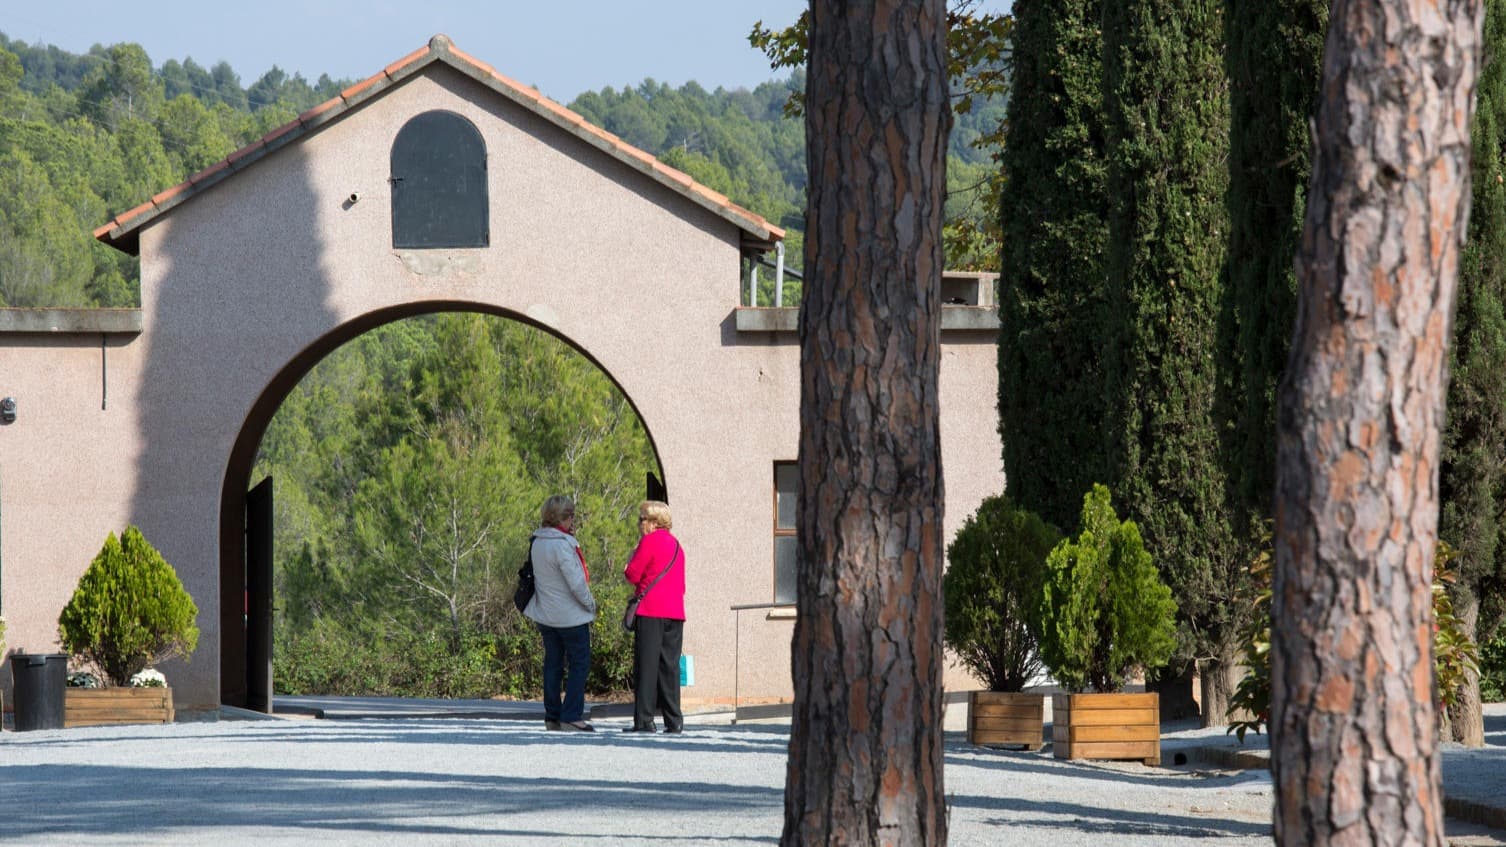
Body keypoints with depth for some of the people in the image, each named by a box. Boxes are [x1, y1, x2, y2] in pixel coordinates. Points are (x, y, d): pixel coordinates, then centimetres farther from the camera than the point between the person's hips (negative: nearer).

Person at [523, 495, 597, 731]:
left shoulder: (536, 542, 3)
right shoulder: (563, 545, -22)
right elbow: (576, 582, -22)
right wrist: (591, 604, -5)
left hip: (545, 614, 8)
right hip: (571, 615, -8)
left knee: (553, 663, 13)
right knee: (579, 664, 0)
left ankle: (552, 716, 15)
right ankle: (571, 716, -4)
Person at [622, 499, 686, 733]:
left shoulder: (649, 541, -5)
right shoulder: (676, 545, 18)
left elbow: (632, 575, -7)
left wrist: (630, 561, 13)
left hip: (651, 611, -7)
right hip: (675, 612, 7)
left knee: (646, 664, -5)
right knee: (670, 665, 7)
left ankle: (644, 720, -9)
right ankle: (674, 720, 4)